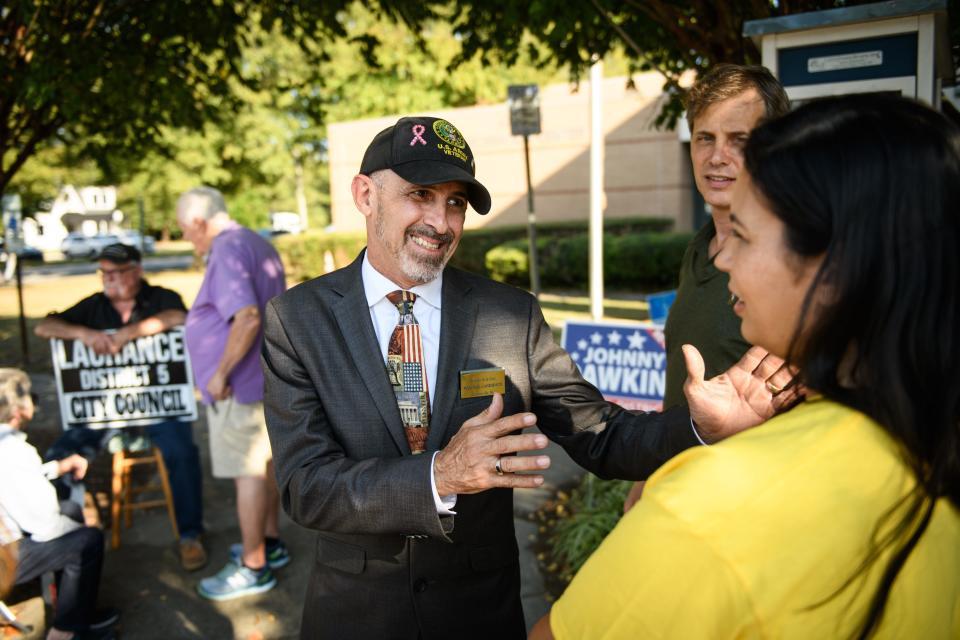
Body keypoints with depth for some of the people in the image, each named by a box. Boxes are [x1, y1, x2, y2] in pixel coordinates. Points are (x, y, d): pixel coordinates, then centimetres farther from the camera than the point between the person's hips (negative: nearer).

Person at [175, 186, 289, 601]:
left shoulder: (228, 251, -17)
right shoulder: (258, 244, 14)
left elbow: (247, 317, -29)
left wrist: (220, 373, -21)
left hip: (239, 385, -10)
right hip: (267, 377, 10)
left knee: (248, 472, -1)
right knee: (264, 461, 19)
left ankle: (253, 568, 10)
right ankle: (270, 543, 33)